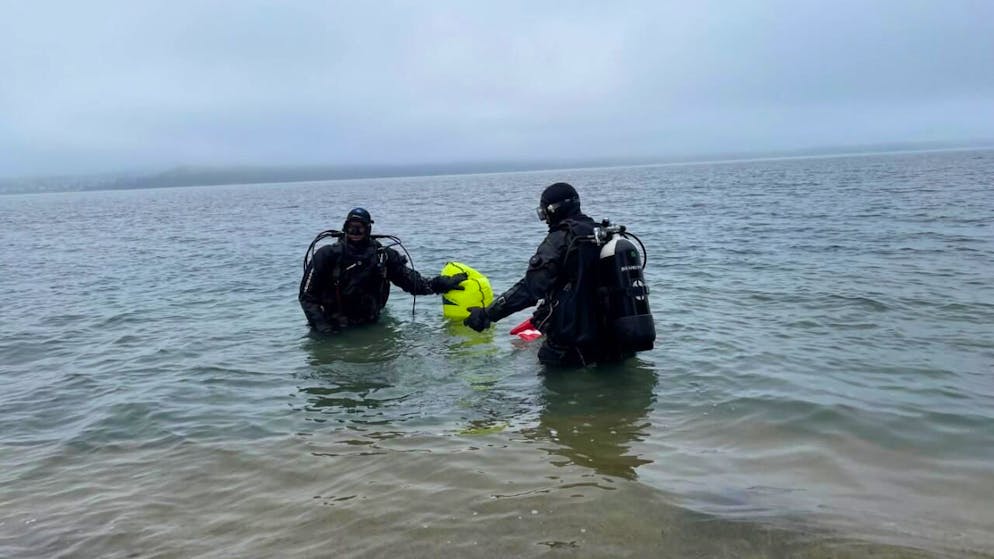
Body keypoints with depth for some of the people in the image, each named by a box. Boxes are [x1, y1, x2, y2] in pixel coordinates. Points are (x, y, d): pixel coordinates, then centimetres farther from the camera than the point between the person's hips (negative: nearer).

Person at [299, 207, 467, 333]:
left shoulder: (384, 256, 1)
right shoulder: (327, 255, -5)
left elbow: (412, 282, 2)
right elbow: (307, 295, -4)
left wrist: (442, 283, -10)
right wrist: (320, 324, -16)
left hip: (370, 325, 3)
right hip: (334, 327, -2)